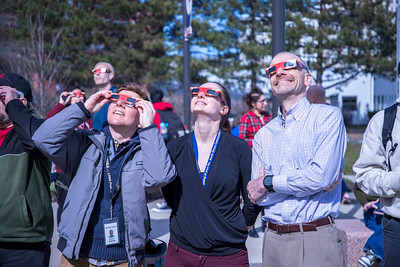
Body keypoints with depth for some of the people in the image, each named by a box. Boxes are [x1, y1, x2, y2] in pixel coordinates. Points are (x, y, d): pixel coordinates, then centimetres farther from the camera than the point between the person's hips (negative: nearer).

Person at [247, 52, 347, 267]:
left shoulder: (327, 116, -3)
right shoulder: (263, 135, 10)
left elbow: (322, 176, -17)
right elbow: (257, 196, 1)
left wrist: (269, 183, -6)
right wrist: (304, 180, -12)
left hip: (315, 240, -4)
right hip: (273, 239, 4)